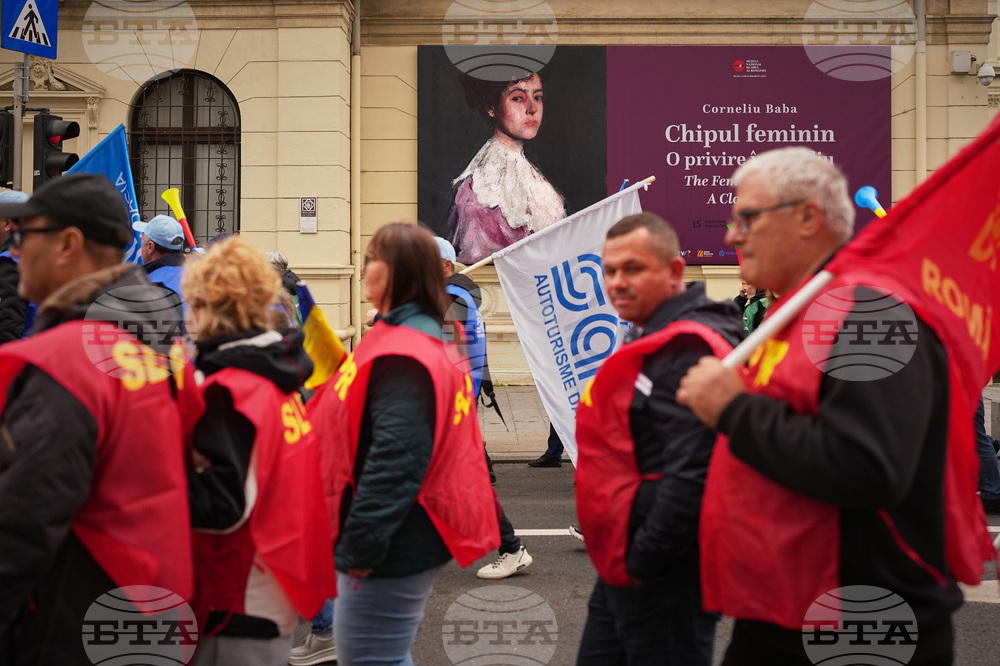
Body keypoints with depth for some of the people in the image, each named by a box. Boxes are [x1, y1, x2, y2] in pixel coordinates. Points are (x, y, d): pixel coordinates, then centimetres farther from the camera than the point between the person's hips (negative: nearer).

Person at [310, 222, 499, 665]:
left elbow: (395, 459, -27)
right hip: (408, 543, 11)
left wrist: (360, 544, -22)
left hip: (392, 552, -11)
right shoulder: (427, 340, 14)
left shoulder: (401, 356, -20)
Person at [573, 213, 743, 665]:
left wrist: (643, 561, -20)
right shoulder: (656, 342, 14)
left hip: (662, 574, -10)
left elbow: (691, 476, -28)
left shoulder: (688, 349, -20)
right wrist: (623, 559, 17)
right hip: (624, 568, 10)